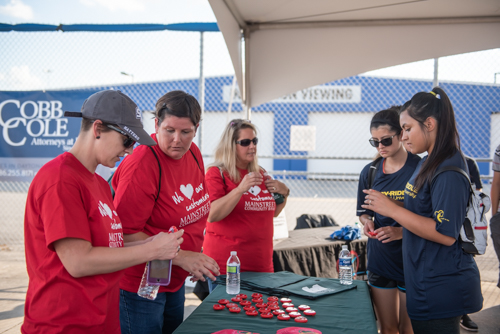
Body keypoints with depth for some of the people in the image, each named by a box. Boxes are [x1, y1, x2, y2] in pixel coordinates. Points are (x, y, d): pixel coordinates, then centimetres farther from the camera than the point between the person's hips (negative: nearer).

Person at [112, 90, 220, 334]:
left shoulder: (193, 153, -1)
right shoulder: (141, 165, -26)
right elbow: (125, 233, -25)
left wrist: (195, 262, 7)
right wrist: (181, 257, -27)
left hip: (176, 281, 8)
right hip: (140, 284, -8)